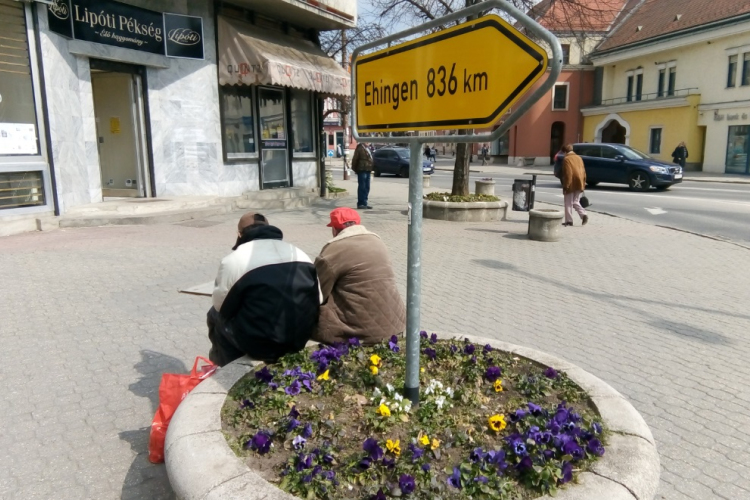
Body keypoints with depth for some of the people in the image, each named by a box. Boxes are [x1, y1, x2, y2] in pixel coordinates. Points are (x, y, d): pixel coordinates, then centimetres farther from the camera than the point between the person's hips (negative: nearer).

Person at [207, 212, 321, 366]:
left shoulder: (234, 259, -7)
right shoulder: (300, 254, 6)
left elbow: (221, 306, 1)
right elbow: (317, 301, 8)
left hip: (257, 344, -5)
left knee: (215, 315, 22)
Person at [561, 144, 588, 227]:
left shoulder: (566, 159, -10)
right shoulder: (579, 158, 12)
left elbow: (567, 174, -17)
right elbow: (583, 171, 12)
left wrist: (565, 186, -14)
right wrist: (583, 183, 16)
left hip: (571, 185, -7)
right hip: (579, 185, 7)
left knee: (568, 204, 4)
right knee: (576, 202, 16)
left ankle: (569, 221, 6)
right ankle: (584, 215, -3)